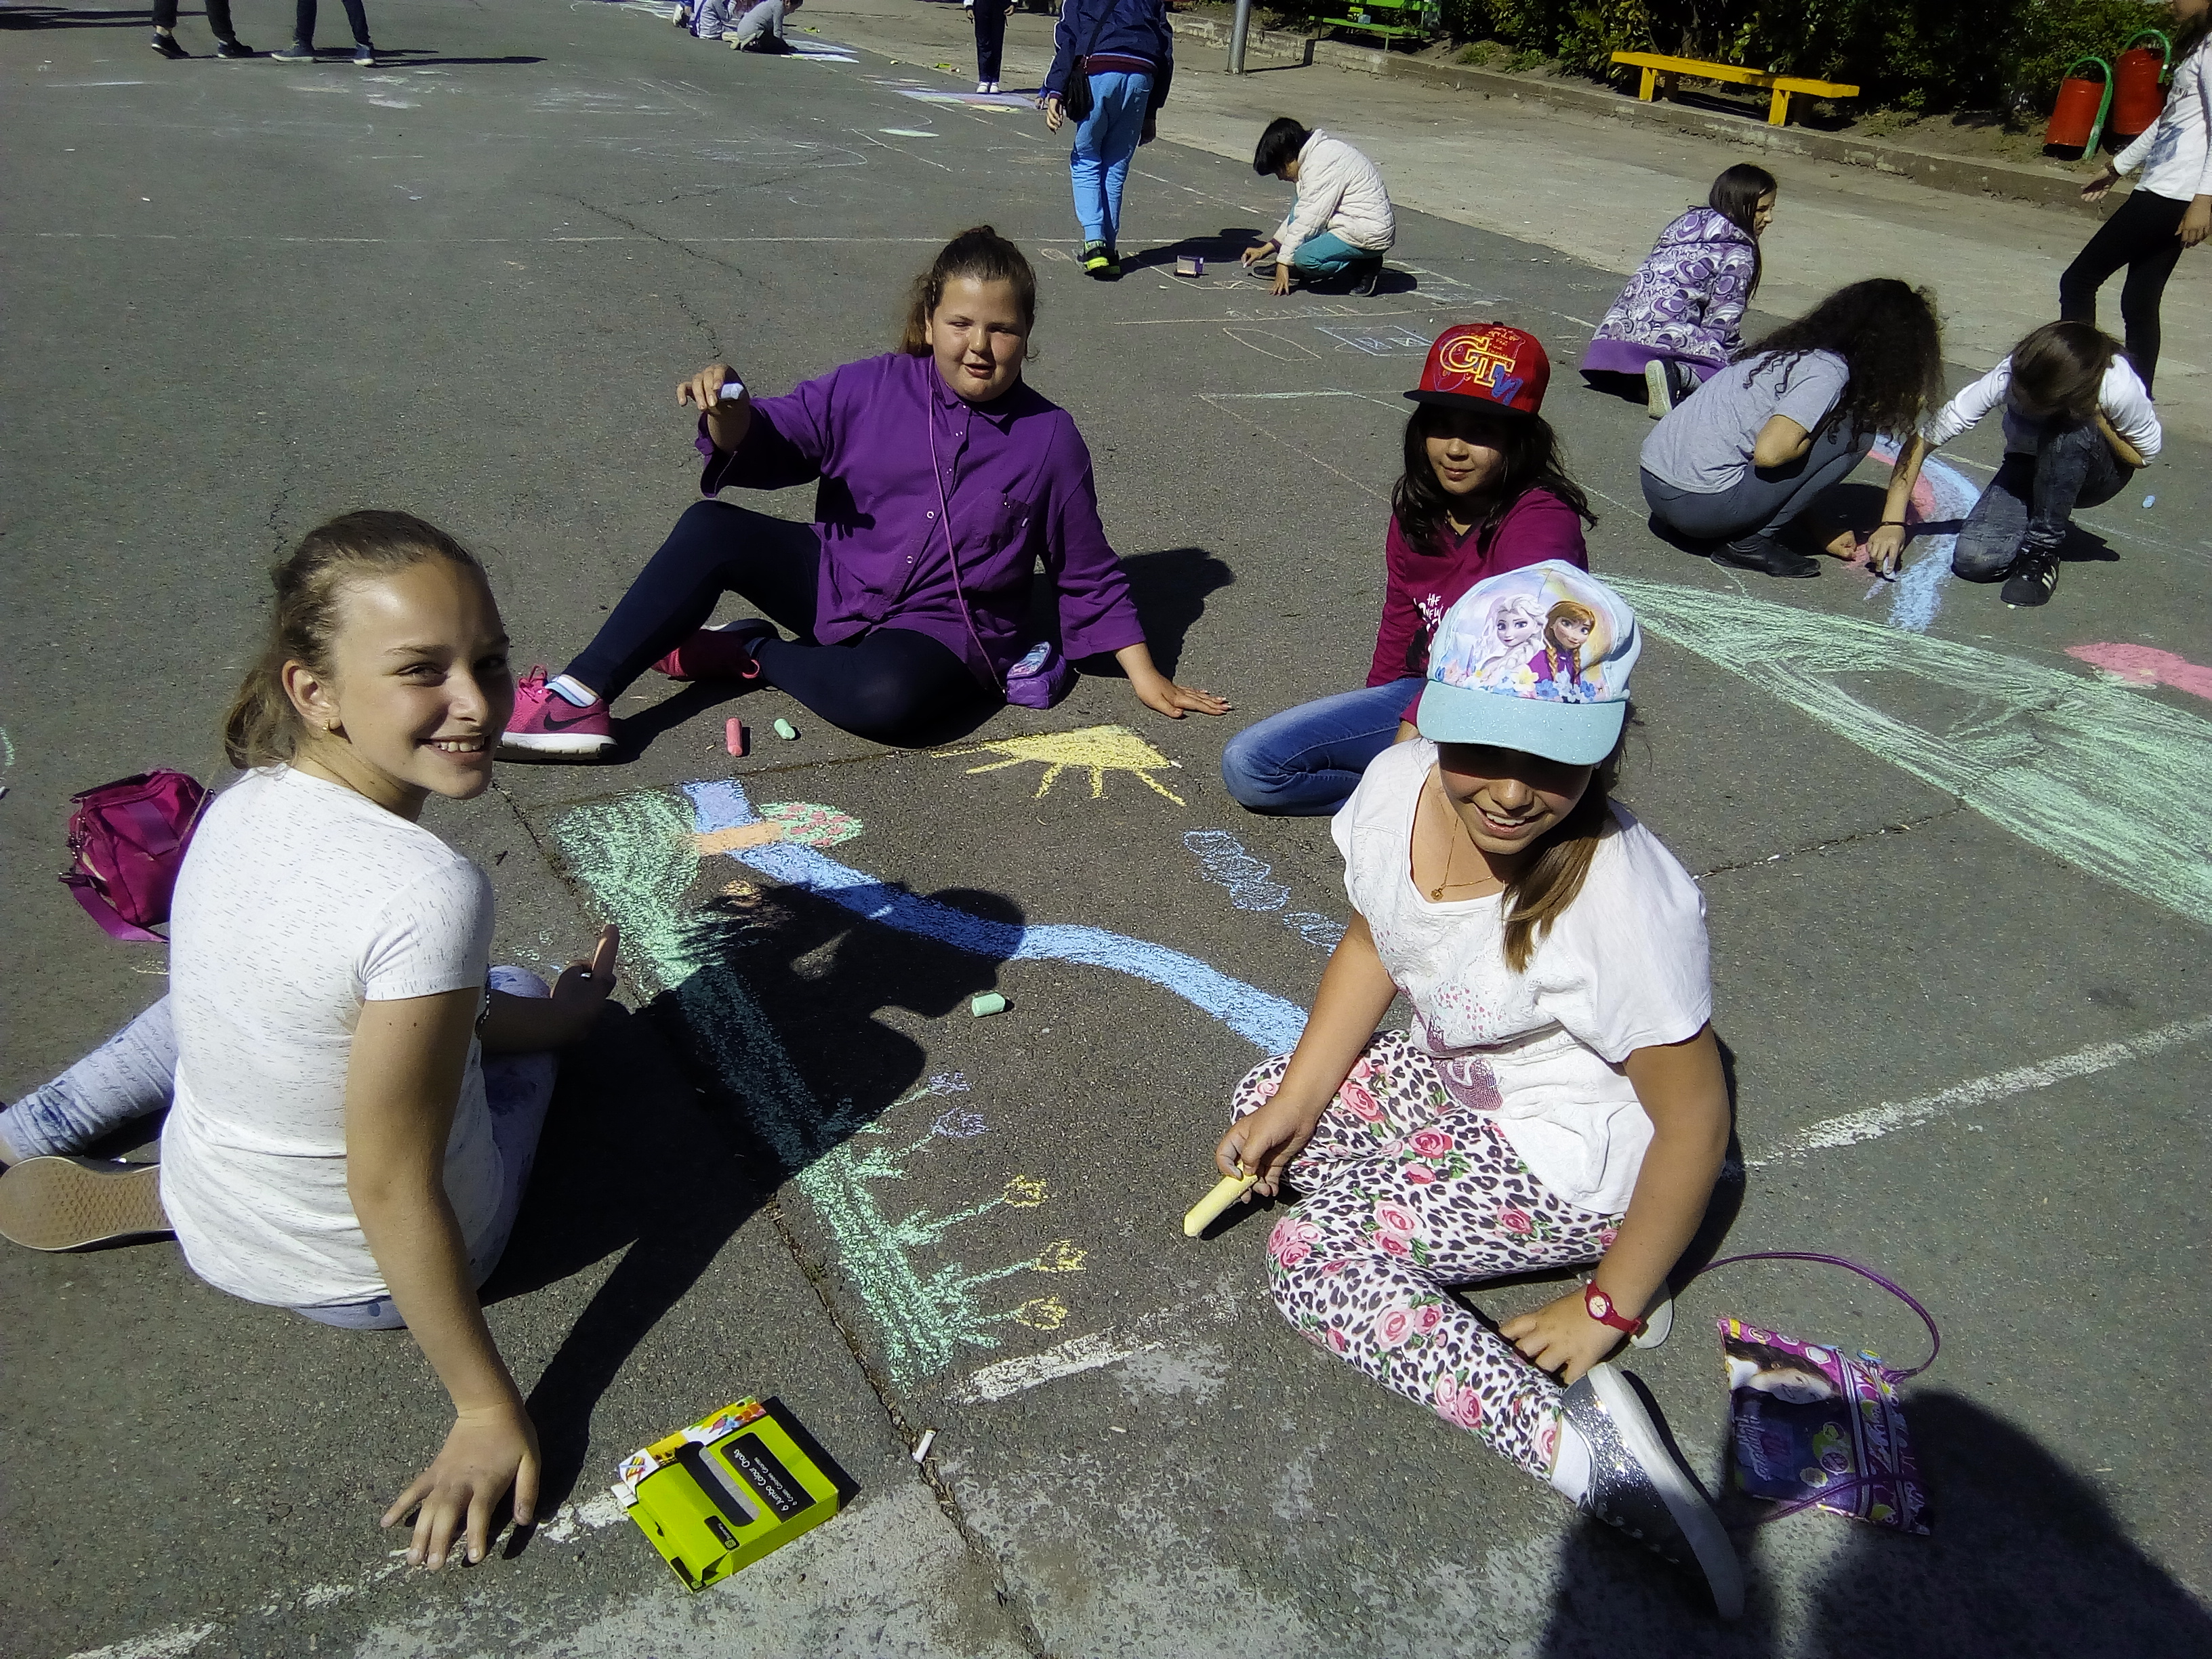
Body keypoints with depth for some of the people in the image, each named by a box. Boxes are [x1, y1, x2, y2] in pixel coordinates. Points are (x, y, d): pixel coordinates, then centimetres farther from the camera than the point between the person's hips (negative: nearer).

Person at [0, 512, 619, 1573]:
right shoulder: (428, 893, -35)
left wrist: (545, 1015, 11)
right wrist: (487, 1410, -18)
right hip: (366, 1280, -5)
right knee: (521, 1005, 20)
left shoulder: (242, 803, -12)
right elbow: (393, 1196, -28)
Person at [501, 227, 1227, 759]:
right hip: (837, 583, 3)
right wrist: (729, 411, -29)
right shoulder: (871, 389, -2)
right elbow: (767, 444, -5)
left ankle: (750, 655, -9)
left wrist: (1144, 675, -1)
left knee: (888, 694, -37)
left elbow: (1088, 576, 2)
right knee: (711, 529, -18)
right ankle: (581, 697, -18)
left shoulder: (1050, 438, -5)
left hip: (944, 631, -3)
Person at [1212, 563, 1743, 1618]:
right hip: (1455, 1076, 8)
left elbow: (1695, 1119, -24)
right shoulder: (1399, 787, -16)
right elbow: (1371, 947, 3)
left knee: (1309, 1256, -17)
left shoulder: (1622, 903, -35)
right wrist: (1293, 1101, -3)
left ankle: (1582, 1437, -16)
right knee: (1262, 1105, 5)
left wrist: (1609, 1308, -16)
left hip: (1575, 1152, -8)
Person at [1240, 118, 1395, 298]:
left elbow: (1307, 220, -19)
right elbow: (1299, 213, 21)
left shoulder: (1322, 165, -19)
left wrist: (1284, 261, -12)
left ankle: (1364, 268, -8)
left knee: (1305, 257, -26)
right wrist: (1266, 248, 21)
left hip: (1372, 234, -11)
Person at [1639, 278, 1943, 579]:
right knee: (1855, 431, 0)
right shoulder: (1830, 371, -8)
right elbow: (1769, 452, -19)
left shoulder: (1796, 350, 18)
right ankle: (1751, 542, -2)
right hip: (1704, 505, -9)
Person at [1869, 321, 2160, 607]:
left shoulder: (2120, 388, -33)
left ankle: (2041, 549, -18)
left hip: (2100, 475, -1)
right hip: (2027, 464, 1)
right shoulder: (2009, 375, -31)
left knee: (2070, 430, -37)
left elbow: (2144, 457, -13)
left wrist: (2096, 418, -31)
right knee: (1974, 559, -25)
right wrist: (1893, 522, -34)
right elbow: (1923, 439, -27)